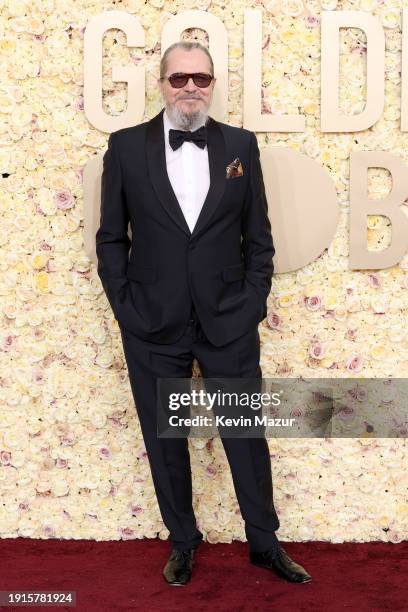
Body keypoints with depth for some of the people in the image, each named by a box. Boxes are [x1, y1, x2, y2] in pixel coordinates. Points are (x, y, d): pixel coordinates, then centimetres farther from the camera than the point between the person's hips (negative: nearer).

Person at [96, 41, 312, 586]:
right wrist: (124, 307, -3)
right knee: (164, 441, 12)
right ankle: (183, 542, 32)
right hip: (153, 326, 0)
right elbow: (111, 238, 4)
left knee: (247, 436, 9)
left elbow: (258, 237, 6)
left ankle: (265, 543, 28)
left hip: (230, 322, 0)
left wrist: (254, 303, -1)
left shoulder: (241, 144, 3)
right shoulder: (126, 146, 1)